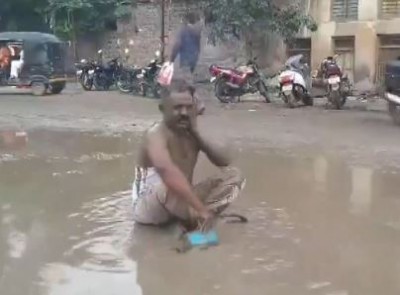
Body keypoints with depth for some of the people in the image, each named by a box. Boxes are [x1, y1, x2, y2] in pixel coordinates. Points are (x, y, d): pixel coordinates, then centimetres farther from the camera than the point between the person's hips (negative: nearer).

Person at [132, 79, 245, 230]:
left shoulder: (191, 133, 4)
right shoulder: (156, 135, -22)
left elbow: (225, 161, -3)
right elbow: (168, 172, -41)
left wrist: (196, 132, -12)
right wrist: (201, 209, -47)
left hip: (182, 202, 8)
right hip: (147, 206, -8)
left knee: (233, 175, -4)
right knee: (169, 182, -41)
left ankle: (190, 219, -19)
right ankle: (195, 221, -16)